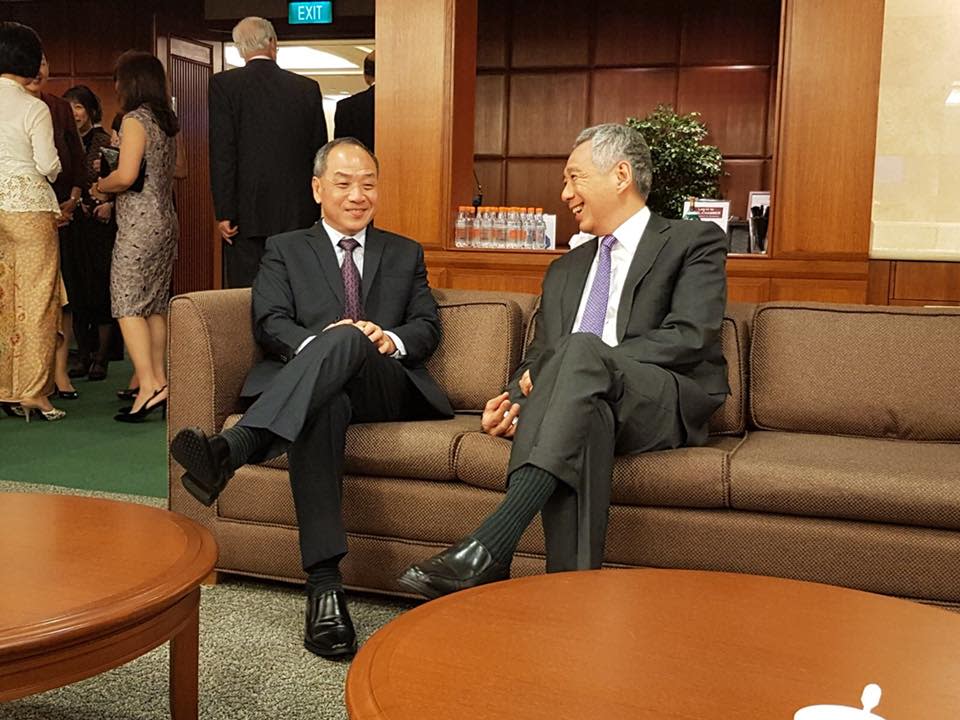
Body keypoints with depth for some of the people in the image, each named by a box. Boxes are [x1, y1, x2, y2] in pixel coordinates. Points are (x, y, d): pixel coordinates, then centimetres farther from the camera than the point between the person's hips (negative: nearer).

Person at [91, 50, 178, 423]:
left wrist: (100, 187, 0)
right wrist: (111, 190, 20)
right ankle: (159, 381, 14)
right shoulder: (167, 121, 14)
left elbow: (126, 176, -19)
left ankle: (149, 386, -16)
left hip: (140, 221, -8)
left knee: (127, 304, -7)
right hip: (166, 220, 8)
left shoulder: (135, 119, -10)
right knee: (154, 305, 11)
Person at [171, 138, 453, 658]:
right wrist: (315, 341, -17)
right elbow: (270, 324, 5)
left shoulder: (405, 254, 26)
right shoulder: (285, 250, 21)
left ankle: (232, 447, -53)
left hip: (387, 388, 1)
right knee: (323, 407, -41)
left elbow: (427, 326, 13)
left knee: (348, 340, -36)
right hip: (312, 388, 0)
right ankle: (324, 587, -46)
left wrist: (391, 339, -11)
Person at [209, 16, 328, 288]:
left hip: (249, 214, -3)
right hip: (298, 214, 3)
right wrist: (318, 211, 17)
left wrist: (224, 212, -6)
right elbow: (319, 151, 10)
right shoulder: (308, 88, 7)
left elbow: (222, 152, -7)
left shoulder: (224, 84, -2)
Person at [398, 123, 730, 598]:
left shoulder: (695, 242, 11)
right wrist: (513, 399, -1)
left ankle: (491, 546, -47)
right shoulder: (565, 271, 29)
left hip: (665, 404, -3)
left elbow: (688, 338, -6)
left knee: (581, 350, -36)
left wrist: (581, 361, -14)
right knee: (580, 415, -36)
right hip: (588, 403, 3)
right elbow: (538, 358, 24)